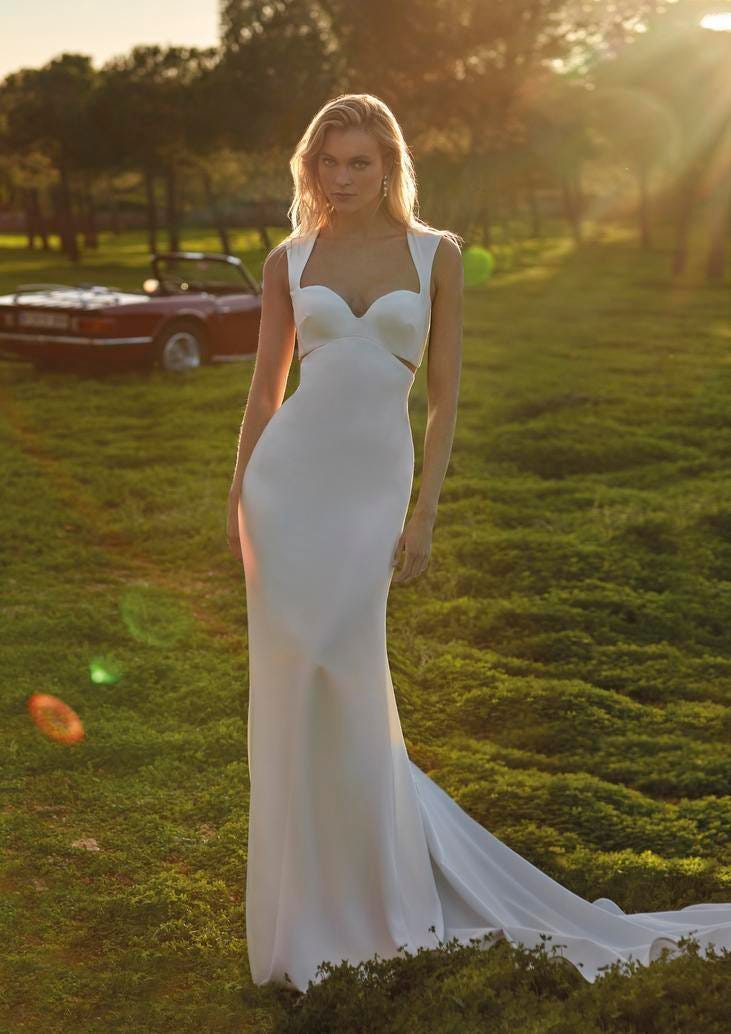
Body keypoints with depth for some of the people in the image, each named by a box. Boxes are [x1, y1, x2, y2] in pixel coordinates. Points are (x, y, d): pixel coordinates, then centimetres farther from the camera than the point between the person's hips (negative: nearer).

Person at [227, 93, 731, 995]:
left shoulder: (436, 254, 2)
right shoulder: (288, 261, 6)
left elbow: (445, 394, 1)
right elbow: (265, 387, 10)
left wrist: (424, 514, -5)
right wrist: (236, 498, 6)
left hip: (371, 486, -1)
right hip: (286, 478, 2)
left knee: (346, 690, 2)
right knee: (294, 688, 4)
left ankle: (379, 895, 25)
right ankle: (308, 895, 23)